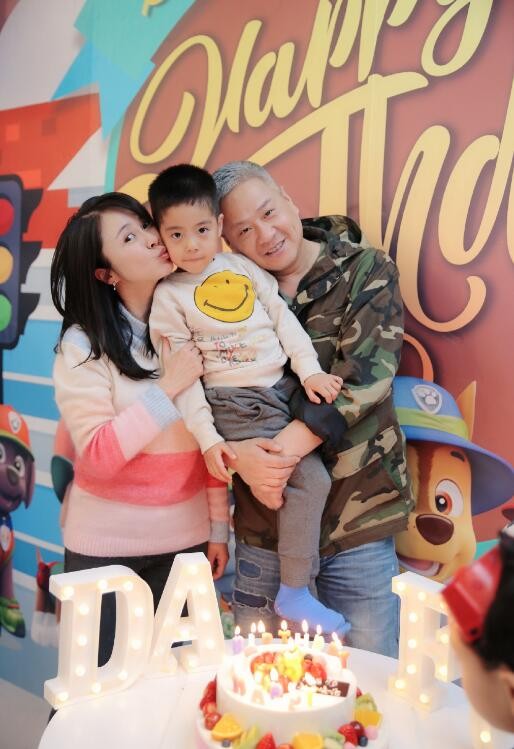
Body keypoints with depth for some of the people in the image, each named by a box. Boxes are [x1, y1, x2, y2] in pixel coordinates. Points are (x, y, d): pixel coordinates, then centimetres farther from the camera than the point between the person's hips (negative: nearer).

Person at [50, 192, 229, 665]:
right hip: (107, 542, -3)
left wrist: (218, 526, 4)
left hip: (185, 537, 3)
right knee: (102, 673, 12)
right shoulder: (84, 344, -13)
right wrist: (169, 388, -22)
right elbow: (96, 458, -18)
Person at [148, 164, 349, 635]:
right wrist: (207, 438, -12)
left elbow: (283, 318, 10)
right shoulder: (169, 297, -4)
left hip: (283, 389, 6)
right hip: (234, 406, -6)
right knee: (310, 479, -15)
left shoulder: (242, 266, 8)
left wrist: (310, 371, -1)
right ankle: (293, 593, -1)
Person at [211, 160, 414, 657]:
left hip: (358, 517, -2)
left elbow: (362, 379, -15)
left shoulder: (366, 271, -4)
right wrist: (237, 454, -18)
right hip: (263, 523, 3)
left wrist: (281, 450, -22)